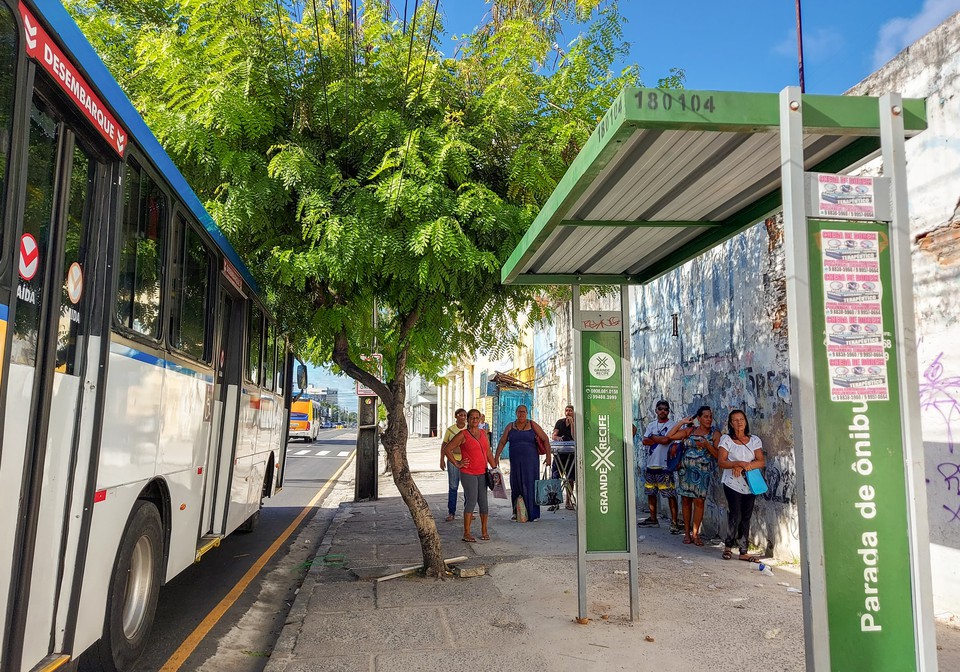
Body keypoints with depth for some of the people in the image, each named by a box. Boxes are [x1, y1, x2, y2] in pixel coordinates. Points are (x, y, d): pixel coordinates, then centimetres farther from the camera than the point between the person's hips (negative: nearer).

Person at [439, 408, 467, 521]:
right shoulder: (450, 429, 2)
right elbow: (444, 445, 6)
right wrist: (442, 460, 1)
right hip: (453, 460, -1)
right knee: (452, 487, 2)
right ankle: (451, 513, 9)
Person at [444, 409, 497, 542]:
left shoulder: (483, 433, 12)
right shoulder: (463, 435, -6)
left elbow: (488, 453, 18)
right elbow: (447, 449, -7)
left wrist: (495, 468, 14)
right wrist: (457, 464, -8)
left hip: (482, 473, 5)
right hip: (468, 473, -5)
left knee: (483, 502, 7)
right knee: (471, 501, -9)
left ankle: (484, 530, 21)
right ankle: (466, 533, -2)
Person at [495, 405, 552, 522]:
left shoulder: (532, 425, 2)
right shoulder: (510, 427, 9)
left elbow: (545, 439, 2)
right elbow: (502, 442, 10)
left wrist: (548, 456, -6)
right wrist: (496, 457, 1)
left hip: (530, 461, -2)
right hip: (515, 461, 2)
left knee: (530, 485, -3)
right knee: (516, 486, 3)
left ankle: (532, 514, 4)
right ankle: (517, 512, 14)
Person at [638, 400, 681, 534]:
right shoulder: (651, 425, 13)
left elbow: (666, 440, -19)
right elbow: (644, 441, 1)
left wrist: (652, 437, -4)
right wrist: (659, 439, -11)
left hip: (665, 466, -6)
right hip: (650, 464, 6)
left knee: (670, 495, -7)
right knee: (651, 493, 15)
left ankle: (674, 522, -3)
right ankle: (653, 519, 27)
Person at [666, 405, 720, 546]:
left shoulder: (715, 434, 3)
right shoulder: (689, 430, 7)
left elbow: (718, 455, -3)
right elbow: (669, 436, -1)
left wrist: (707, 445, -19)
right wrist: (682, 422, -1)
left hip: (702, 472, -2)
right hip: (686, 470, 2)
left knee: (699, 501, -6)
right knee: (686, 501, 4)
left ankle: (695, 533, 3)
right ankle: (687, 532, 13)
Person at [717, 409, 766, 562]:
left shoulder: (755, 440, 8)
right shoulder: (726, 439, 1)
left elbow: (762, 462, -1)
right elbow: (721, 462, -6)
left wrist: (745, 466, -17)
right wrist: (738, 463, -22)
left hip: (750, 484, 3)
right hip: (732, 483, -3)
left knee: (746, 518, 5)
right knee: (736, 516, -10)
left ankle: (744, 552, 11)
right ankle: (728, 546, 10)